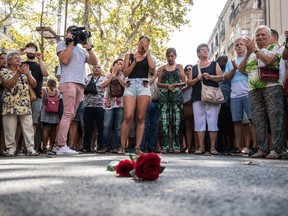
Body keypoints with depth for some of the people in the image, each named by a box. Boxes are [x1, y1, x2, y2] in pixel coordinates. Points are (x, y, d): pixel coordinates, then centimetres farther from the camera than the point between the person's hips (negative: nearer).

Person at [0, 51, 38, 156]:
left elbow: (34, 84, 8)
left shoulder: (26, 71, 19)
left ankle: (30, 149, -2)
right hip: (10, 104, -3)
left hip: (25, 104, 3)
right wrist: (18, 73, -16)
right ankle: (11, 149, 5)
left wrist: (27, 74, -6)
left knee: (28, 127, -3)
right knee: (10, 128, -3)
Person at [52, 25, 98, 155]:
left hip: (80, 84, 6)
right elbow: (65, 59, -7)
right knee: (68, 113, -17)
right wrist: (70, 43, 1)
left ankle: (57, 145, 6)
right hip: (68, 82, -6)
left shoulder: (81, 49, 28)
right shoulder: (62, 44, 12)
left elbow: (94, 62, 16)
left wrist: (88, 48, 9)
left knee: (71, 115, 2)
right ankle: (62, 146, -19)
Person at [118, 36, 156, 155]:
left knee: (140, 118, -4)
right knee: (128, 117, -15)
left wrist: (147, 52, 3)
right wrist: (135, 62, -4)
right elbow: (125, 73, 7)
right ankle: (122, 146, -7)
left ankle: (138, 147, -3)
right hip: (130, 85, -1)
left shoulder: (148, 57, 18)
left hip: (144, 86, 1)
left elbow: (152, 68, -5)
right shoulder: (129, 55, 17)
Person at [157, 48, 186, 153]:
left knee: (176, 120, -5)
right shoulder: (162, 68, 17)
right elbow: (158, 83, 11)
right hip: (164, 95, 1)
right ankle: (165, 146, -4)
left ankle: (176, 146, -2)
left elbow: (184, 82, 8)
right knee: (164, 120, -6)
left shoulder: (179, 66, 14)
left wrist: (174, 85, -8)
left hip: (176, 94, -1)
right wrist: (167, 85, -7)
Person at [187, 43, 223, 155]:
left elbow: (221, 77, 3)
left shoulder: (214, 64, 14)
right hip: (198, 97, 2)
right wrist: (197, 79, -8)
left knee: (212, 121, -7)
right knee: (199, 122, -1)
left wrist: (211, 77, -15)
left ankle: (213, 147, -4)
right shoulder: (194, 68, 18)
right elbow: (189, 82, 11)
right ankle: (201, 147, 2)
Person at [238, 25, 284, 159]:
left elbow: (268, 60, -13)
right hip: (254, 89, 5)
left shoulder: (274, 49, 9)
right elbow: (241, 69, 11)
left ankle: (276, 149, -8)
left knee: (275, 118, -9)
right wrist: (248, 53, 1)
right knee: (258, 120, 1)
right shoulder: (251, 54, 23)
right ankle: (262, 149, 5)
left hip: (271, 86, -5)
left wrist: (254, 49, -9)